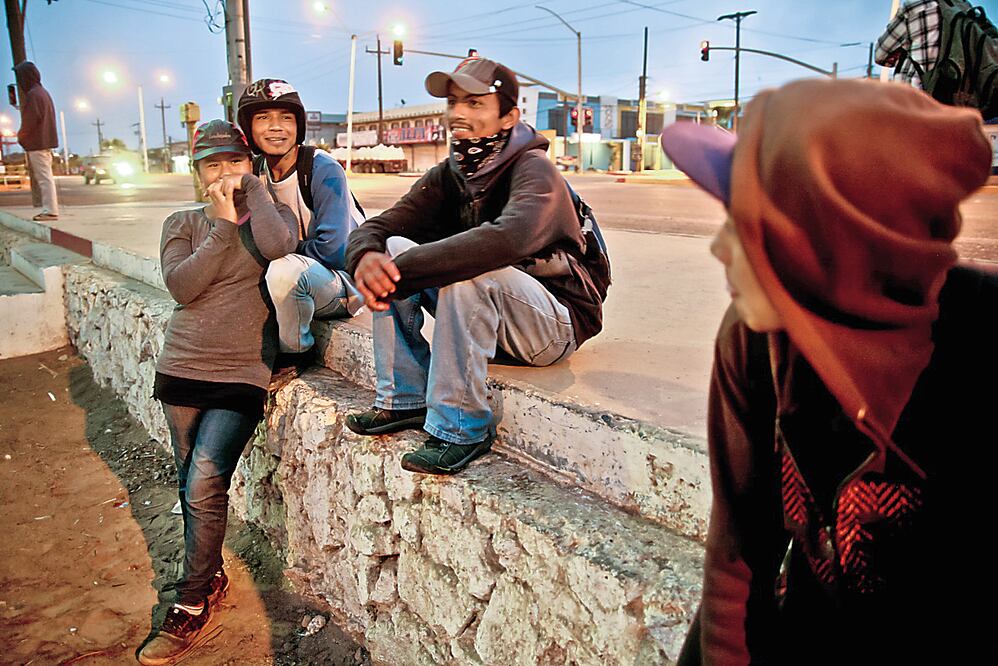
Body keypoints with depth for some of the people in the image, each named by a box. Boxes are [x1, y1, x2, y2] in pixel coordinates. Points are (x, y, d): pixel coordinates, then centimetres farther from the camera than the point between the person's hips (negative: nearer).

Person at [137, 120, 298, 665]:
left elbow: (276, 246, -22)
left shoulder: (273, 212, 4)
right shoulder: (183, 224, 10)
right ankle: (210, 576, 33)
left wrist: (253, 188, -8)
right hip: (182, 369, 4)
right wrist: (224, 224, -9)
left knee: (204, 486, -12)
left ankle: (192, 608, 6)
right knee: (192, 486, 11)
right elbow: (181, 286, -9)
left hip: (241, 374, -3)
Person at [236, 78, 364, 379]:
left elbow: (333, 250, -24)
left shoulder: (324, 170, -19)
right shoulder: (256, 173, 1)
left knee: (285, 268, -34)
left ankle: (294, 355, -10)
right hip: (298, 286, 6)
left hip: (346, 280, -6)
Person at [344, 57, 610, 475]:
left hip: (557, 322, -7)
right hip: (483, 312, 7)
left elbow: (507, 239, -40)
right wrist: (366, 256, -30)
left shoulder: (534, 169, -18)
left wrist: (403, 269, -39)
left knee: (467, 272, -34)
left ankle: (461, 429, -22)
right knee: (392, 249, -8)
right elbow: (375, 227, -5)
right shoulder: (448, 176, 3)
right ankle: (404, 399, -5)